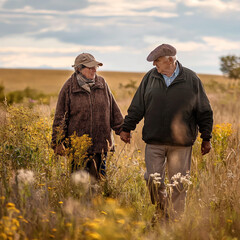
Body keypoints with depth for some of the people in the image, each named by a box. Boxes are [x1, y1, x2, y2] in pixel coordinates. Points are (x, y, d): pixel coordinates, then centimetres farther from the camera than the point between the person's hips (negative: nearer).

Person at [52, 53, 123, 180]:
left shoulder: (102, 84, 8)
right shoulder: (69, 87, -3)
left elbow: (113, 110, 15)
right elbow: (60, 117, -1)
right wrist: (57, 142, -5)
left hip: (101, 145, 3)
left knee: (99, 178, 9)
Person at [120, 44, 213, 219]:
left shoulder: (191, 79, -1)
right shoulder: (150, 78, 5)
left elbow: (204, 112, 5)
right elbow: (137, 107, 13)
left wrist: (206, 138, 5)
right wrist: (127, 128, 12)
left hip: (181, 144, -2)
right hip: (154, 142, 2)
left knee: (178, 185, 2)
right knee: (153, 180, -2)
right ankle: (162, 212, 21)